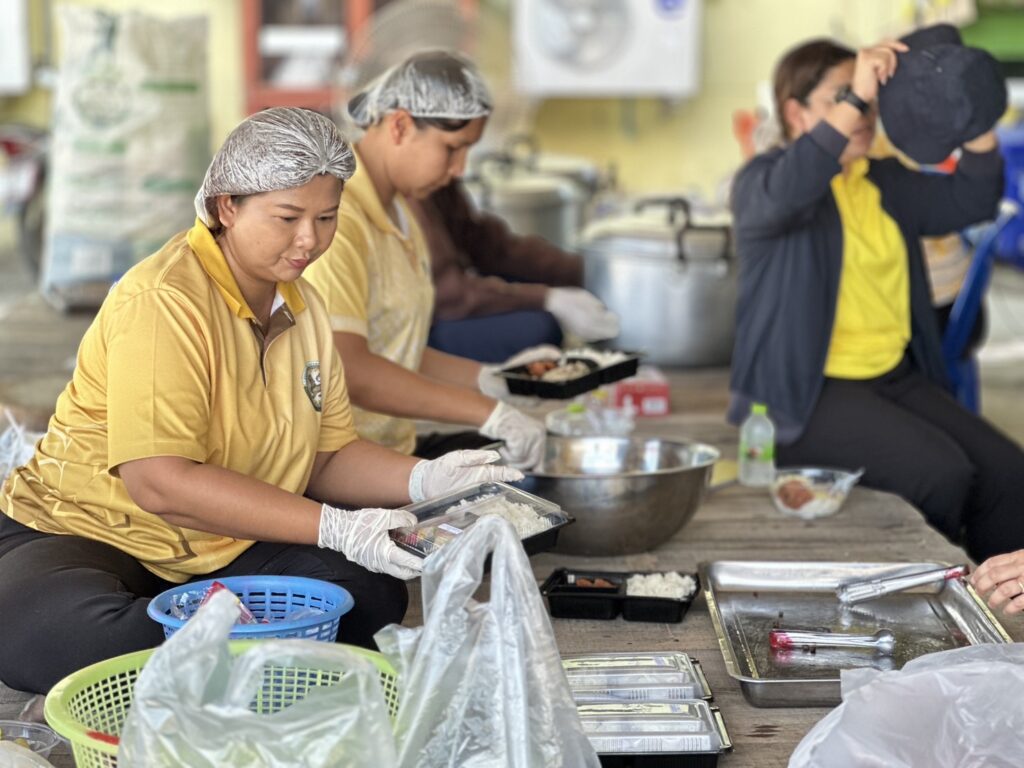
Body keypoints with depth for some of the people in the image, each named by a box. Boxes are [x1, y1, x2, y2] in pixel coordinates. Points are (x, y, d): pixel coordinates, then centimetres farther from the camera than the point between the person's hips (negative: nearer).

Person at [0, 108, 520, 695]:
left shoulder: (302, 307, 8)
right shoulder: (163, 300, -20)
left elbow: (329, 454, 9)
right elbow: (160, 482, -27)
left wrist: (423, 481, -12)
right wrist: (334, 527, -29)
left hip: (222, 554, 6)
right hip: (86, 534, -6)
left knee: (372, 596, -17)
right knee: (49, 629, -39)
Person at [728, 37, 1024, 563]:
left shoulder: (884, 182, 16)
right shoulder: (761, 180, -6)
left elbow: (971, 200, 9)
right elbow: (783, 196, -30)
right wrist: (853, 100, -36)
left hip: (895, 376, 7)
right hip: (808, 391, -7)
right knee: (940, 472, -25)